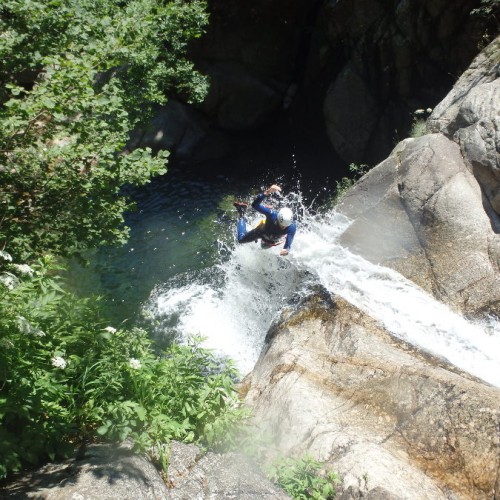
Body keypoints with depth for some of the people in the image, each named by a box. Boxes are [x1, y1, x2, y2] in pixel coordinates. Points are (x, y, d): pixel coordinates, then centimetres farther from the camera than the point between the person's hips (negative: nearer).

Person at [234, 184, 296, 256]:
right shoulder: (272, 214, -47)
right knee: (241, 239, 17)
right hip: (262, 231, -3)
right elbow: (255, 205, -55)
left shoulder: (292, 227, -42)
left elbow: (288, 244, -42)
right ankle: (241, 214, 33)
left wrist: (286, 249, -68)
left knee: (264, 246, 37)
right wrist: (266, 193, -72)